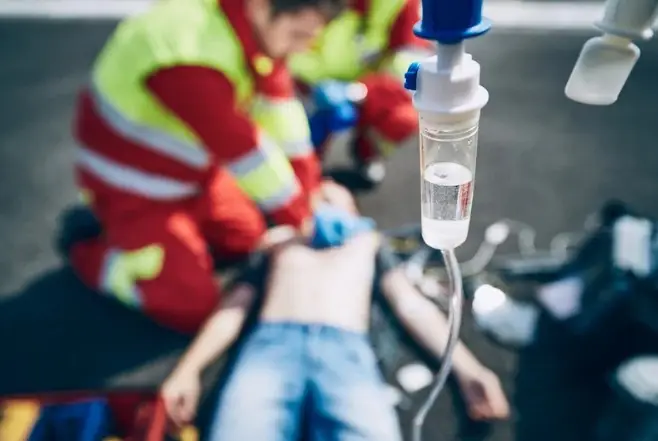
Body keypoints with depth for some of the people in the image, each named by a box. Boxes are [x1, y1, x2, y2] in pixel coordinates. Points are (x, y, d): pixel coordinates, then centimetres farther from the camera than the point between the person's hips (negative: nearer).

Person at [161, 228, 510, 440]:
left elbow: (411, 304, 22)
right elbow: (233, 309, 21)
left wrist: (466, 369, 7)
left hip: (347, 351, 0)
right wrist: (188, 369, 3)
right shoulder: (277, 241, 33)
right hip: (270, 344, 1)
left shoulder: (368, 240, 35)